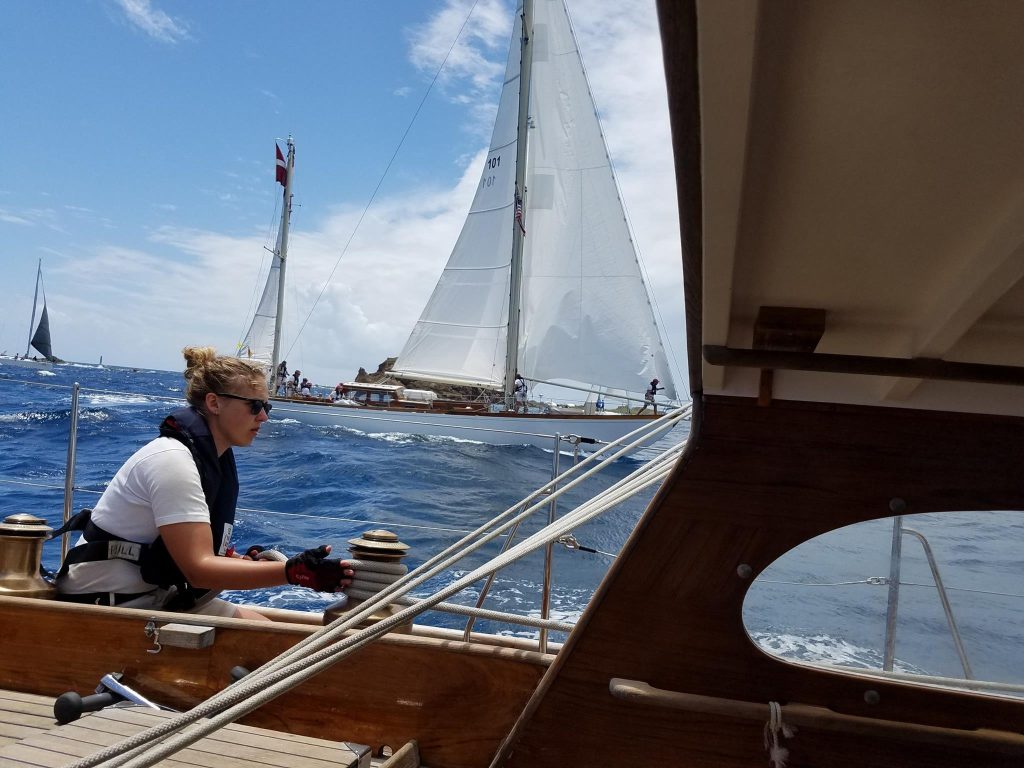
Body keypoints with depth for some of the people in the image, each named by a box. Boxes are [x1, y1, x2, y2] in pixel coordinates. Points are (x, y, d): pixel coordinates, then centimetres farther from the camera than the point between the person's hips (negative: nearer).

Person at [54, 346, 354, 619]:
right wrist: (294, 571, -38)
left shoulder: (216, 458, 5)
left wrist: (241, 563, -13)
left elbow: (191, 555, 5)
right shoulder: (172, 459, -22)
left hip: (154, 594, 9)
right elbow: (198, 570, -29)